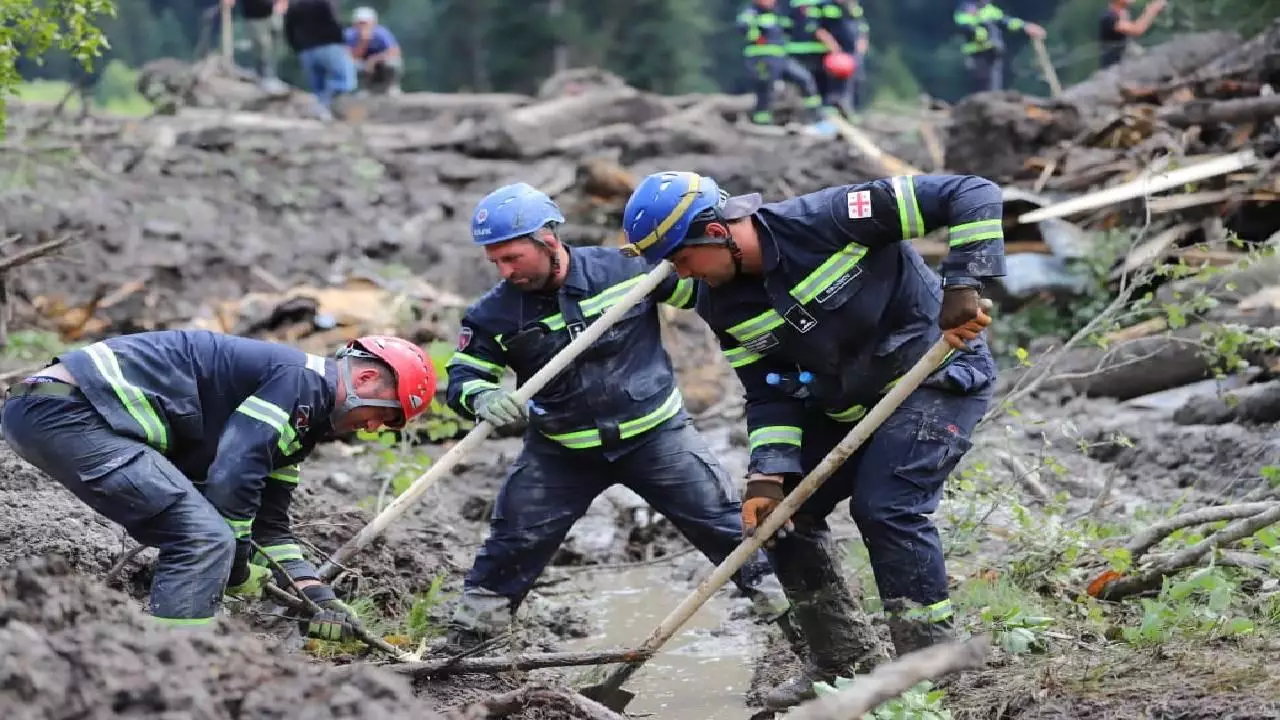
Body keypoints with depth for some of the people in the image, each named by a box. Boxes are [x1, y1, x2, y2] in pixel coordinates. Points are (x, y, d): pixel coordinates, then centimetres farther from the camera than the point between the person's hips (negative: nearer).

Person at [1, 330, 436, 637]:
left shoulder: (300, 421, 23)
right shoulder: (300, 379, -8)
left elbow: (268, 524, 27)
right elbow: (233, 474, -16)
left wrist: (316, 595, 17)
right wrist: (238, 560, -3)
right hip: (69, 411, -11)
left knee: (193, 544, 18)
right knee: (205, 541, -14)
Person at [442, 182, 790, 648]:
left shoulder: (627, 269, -12)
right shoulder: (495, 314, -7)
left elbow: (704, 286, 0)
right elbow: (462, 376, -8)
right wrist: (484, 398, -29)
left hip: (655, 432, -1)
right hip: (560, 451, 1)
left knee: (723, 523, 0)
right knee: (513, 542, 0)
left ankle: (783, 605, 14)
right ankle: (467, 636, 17)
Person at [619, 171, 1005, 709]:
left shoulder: (829, 220, -27)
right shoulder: (724, 307, -6)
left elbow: (973, 195, -27)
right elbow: (769, 394, -1)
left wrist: (963, 286, -33)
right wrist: (768, 474, -15)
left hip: (937, 378, -8)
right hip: (846, 404, 8)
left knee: (885, 507, -24)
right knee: (780, 513, 4)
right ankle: (842, 660, 19)